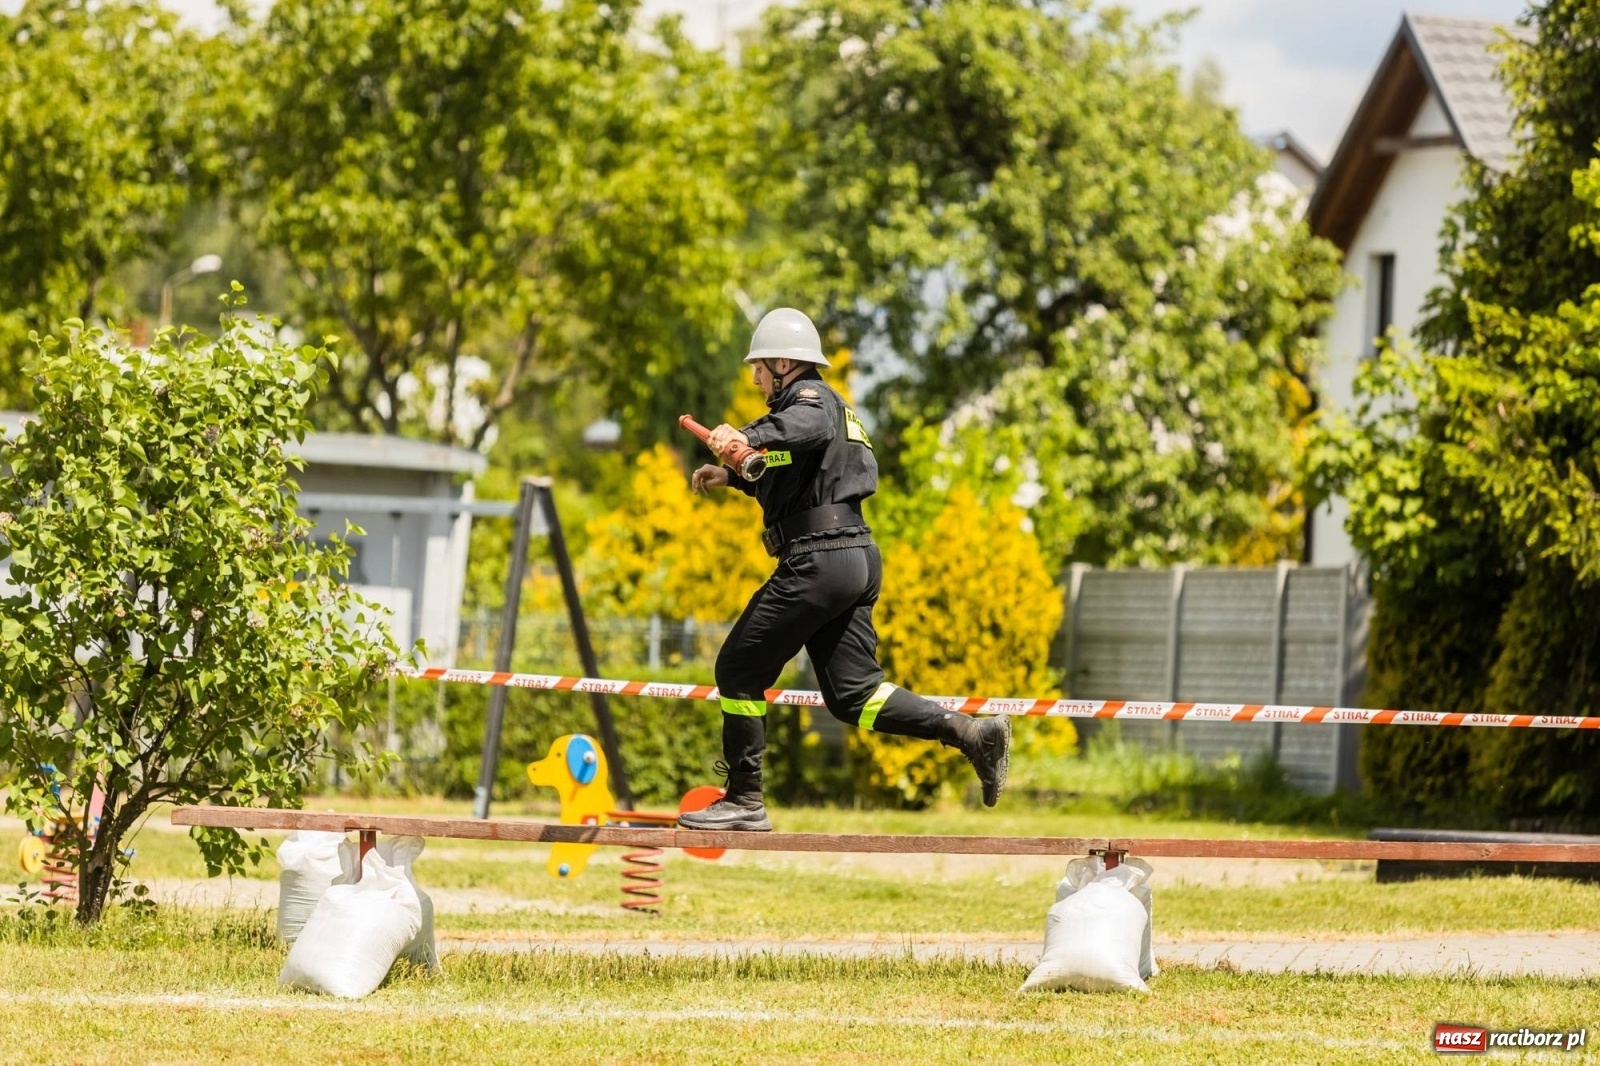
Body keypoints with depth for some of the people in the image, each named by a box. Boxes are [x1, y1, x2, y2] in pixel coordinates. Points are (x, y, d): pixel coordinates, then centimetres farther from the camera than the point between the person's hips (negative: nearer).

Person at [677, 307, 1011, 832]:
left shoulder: (811, 397, -5)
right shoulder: (825, 404, 26)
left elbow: (807, 427, -33)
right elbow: (783, 479, 41)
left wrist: (748, 437, -49)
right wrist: (732, 474, 29)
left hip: (819, 559, -10)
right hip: (857, 559, 10)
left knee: (738, 670, -1)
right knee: (852, 694, 7)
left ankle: (744, 801, 0)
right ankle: (972, 731, -6)